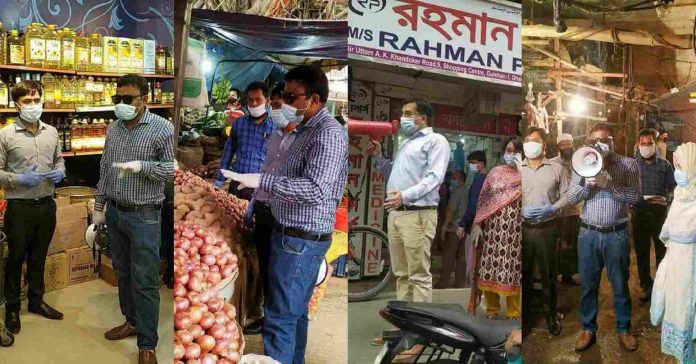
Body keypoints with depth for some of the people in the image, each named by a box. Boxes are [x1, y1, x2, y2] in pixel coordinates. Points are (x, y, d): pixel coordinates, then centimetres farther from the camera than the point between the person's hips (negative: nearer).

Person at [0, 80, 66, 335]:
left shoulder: (51, 132, 3)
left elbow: (59, 159, 16)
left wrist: (60, 172, -4)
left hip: (46, 205, 4)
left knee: (39, 256, 18)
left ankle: (36, 301, 34)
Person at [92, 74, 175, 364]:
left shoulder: (162, 128, -11)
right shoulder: (113, 129, 7)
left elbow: (172, 169, -11)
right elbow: (104, 170, 14)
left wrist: (142, 166, -26)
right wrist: (99, 206, 16)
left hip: (144, 216, -6)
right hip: (115, 212, 6)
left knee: (145, 282, -1)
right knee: (122, 273, 18)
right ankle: (132, 321, 36)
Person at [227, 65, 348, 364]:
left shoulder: (329, 132, -17)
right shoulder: (309, 130, 14)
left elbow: (316, 189, -29)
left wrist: (261, 180, -31)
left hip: (301, 240, -10)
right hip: (295, 237, 10)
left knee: (279, 317, -6)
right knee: (295, 312, 17)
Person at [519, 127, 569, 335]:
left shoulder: (556, 168, 2)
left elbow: (566, 195, 3)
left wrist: (552, 208, -14)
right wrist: (521, 210, -16)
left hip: (547, 228, 0)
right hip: (523, 228, 0)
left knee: (549, 273, 10)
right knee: (524, 273, 10)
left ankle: (551, 314, 27)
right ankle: (522, 314, 25)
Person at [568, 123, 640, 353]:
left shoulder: (629, 164, -2)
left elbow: (635, 197, -12)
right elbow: (571, 198, -3)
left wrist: (608, 183, -22)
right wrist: (587, 182, -20)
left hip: (616, 234, -2)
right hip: (588, 234, 2)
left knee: (620, 285, 10)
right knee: (587, 284, 10)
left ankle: (624, 329, 27)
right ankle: (588, 329, 24)